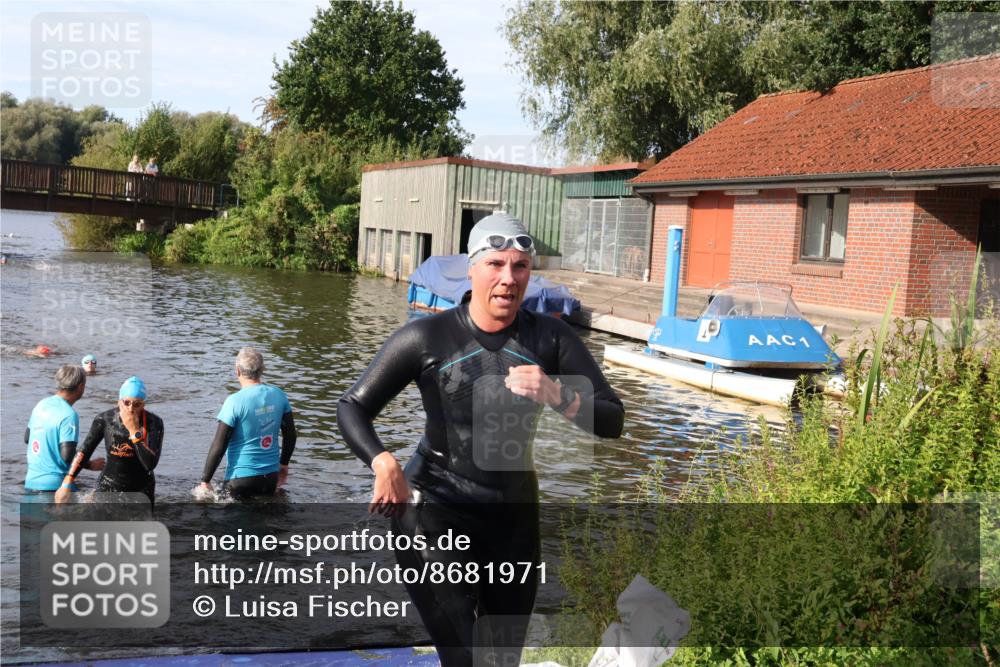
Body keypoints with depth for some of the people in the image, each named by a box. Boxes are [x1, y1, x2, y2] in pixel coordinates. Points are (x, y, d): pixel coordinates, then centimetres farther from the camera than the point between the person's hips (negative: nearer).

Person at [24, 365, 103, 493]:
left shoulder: (41, 404, 6)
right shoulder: (69, 415, -17)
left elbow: (27, 438, 18)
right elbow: (67, 456, -21)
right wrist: (91, 465, -5)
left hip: (31, 481, 8)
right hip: (54, 485, -8)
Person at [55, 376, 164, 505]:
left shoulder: (154, 423, -16)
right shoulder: (105, 419, -11)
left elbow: (150, 464, -23)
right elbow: (84, 451, -6)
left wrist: (134, 430, -27)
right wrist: (66, 484, -12)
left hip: (140, 490, 0)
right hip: (108, 487, 1)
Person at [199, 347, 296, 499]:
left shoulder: (235, 402, -15)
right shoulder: (279, 395, 0)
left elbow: (219, 447, -13)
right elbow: (290, 435, 9)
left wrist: (205, 480, -3)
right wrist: (284, 464, 24)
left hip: (241, 477, -5)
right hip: (271, 475, 5)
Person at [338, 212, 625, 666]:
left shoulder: (550, 338, -4)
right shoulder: (427, 338, -11)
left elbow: (611, 422, -7)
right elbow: (352, 407, -5)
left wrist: (556, 395, -26)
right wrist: (382, 463, -23)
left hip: (514, 516, 4)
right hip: (435, 512, -4)